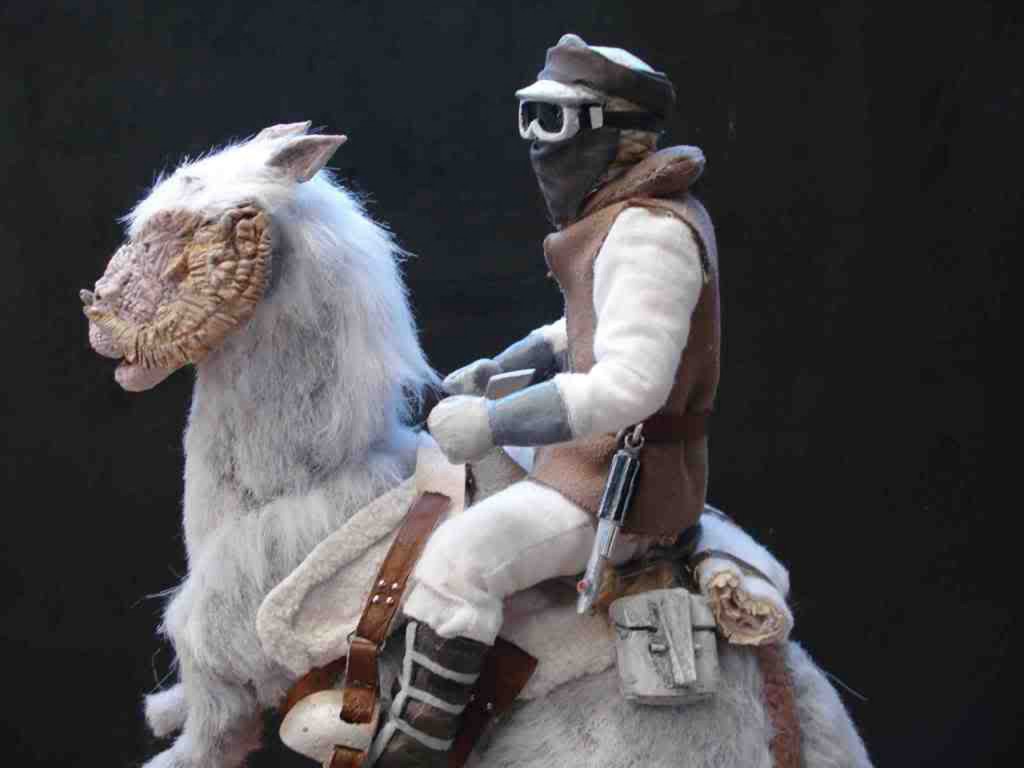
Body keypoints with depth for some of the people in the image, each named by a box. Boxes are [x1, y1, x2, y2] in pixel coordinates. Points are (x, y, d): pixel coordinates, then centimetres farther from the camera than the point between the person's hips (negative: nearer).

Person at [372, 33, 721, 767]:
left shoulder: (648, 232, -22)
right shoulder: (634, 215, 12)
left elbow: (630, 383, -32)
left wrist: (493, 423, -29)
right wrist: (494, 370, 14)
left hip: (622, 484, -11)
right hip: (605, 458, 11)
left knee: (458, 556, -23)